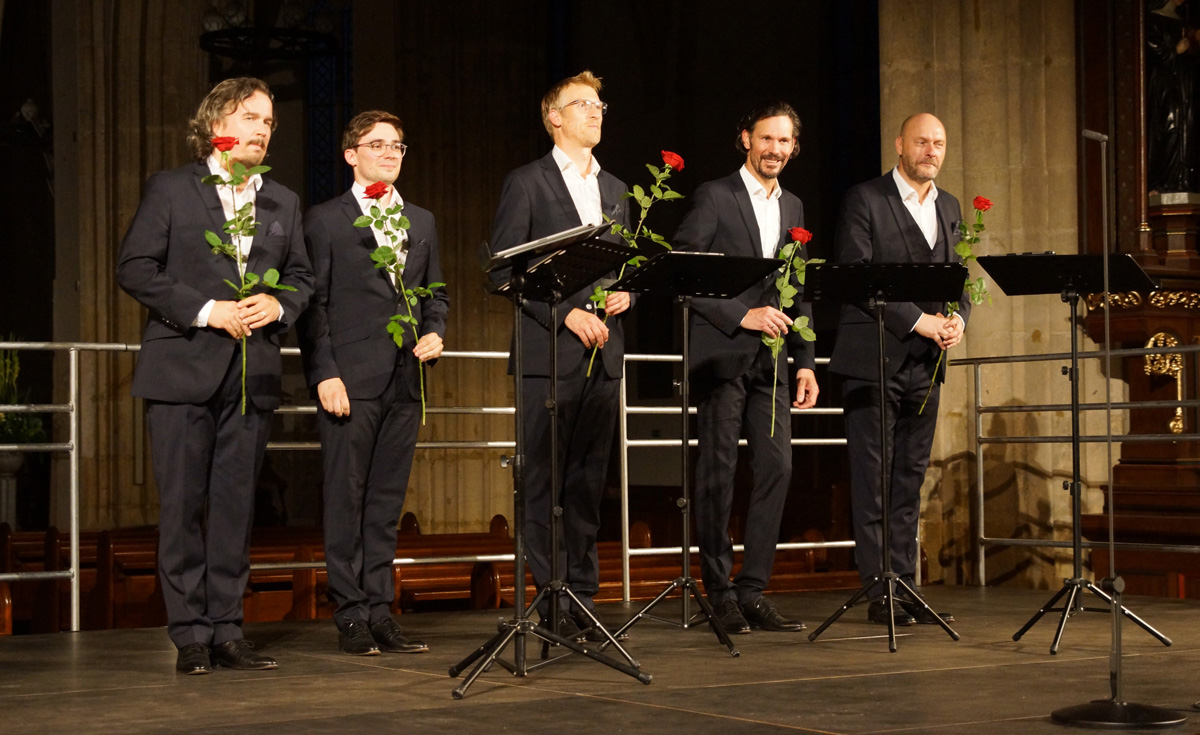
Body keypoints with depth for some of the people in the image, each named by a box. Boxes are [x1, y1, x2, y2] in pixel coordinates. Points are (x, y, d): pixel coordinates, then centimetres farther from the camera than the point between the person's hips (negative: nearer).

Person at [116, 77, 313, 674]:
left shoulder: (282, 203, 15)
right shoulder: (170, 189, 2)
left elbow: (301, 276, 18)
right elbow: (134, 268, -5)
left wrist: (278, 305, -5)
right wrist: (206, 311, -13)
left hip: (252, 374, 4)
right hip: (183, 371, -4)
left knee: (235, 505, 5)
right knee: (184, 506, -2)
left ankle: (227, 630, 10)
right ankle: (190, 636, 4)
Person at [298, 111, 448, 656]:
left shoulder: (421, 222, 18)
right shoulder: (325, 220, 2)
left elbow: (436, 293, 23)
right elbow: (313, 304, -3)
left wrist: (434, 332, 2)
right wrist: (324, 373, -11)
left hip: (404, 380, 5)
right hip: (350, 380, -5)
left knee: (387, 499, 7)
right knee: (346, 499, -3)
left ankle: (380, 611, 11)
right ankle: (351, 616, 2)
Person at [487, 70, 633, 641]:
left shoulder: (614, 190, 19)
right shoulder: (526, 184, 1)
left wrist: (625, 292, 1)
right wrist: (566, 313, -14)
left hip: (602, 352, 6)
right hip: (548, 353, -5)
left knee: (588, 482, 7)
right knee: (544, 483, -4)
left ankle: (583, 595, 12)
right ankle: (553, 600, -1)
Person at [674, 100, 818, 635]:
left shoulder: (792, 207, 18)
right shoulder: (714, 197, -1)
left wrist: (805, 361, 12)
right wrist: (741, 315, -15)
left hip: (770, 359, 5)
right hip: (722, 354, -5)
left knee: (777, 468, -2)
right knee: (718, 471, -2)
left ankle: (752, 591, 4)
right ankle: (719, 591, 5)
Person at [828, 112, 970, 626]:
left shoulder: (949, 209, 16)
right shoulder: (865, 200, -4)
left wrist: (957, 319, -6)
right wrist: (918, 321, -16)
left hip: (925, 362, 6)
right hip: (872, 357, -6)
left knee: (910, 478, 8)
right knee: (873, 478, -4)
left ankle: (905, 585, 12)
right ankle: (879, 593, -2)